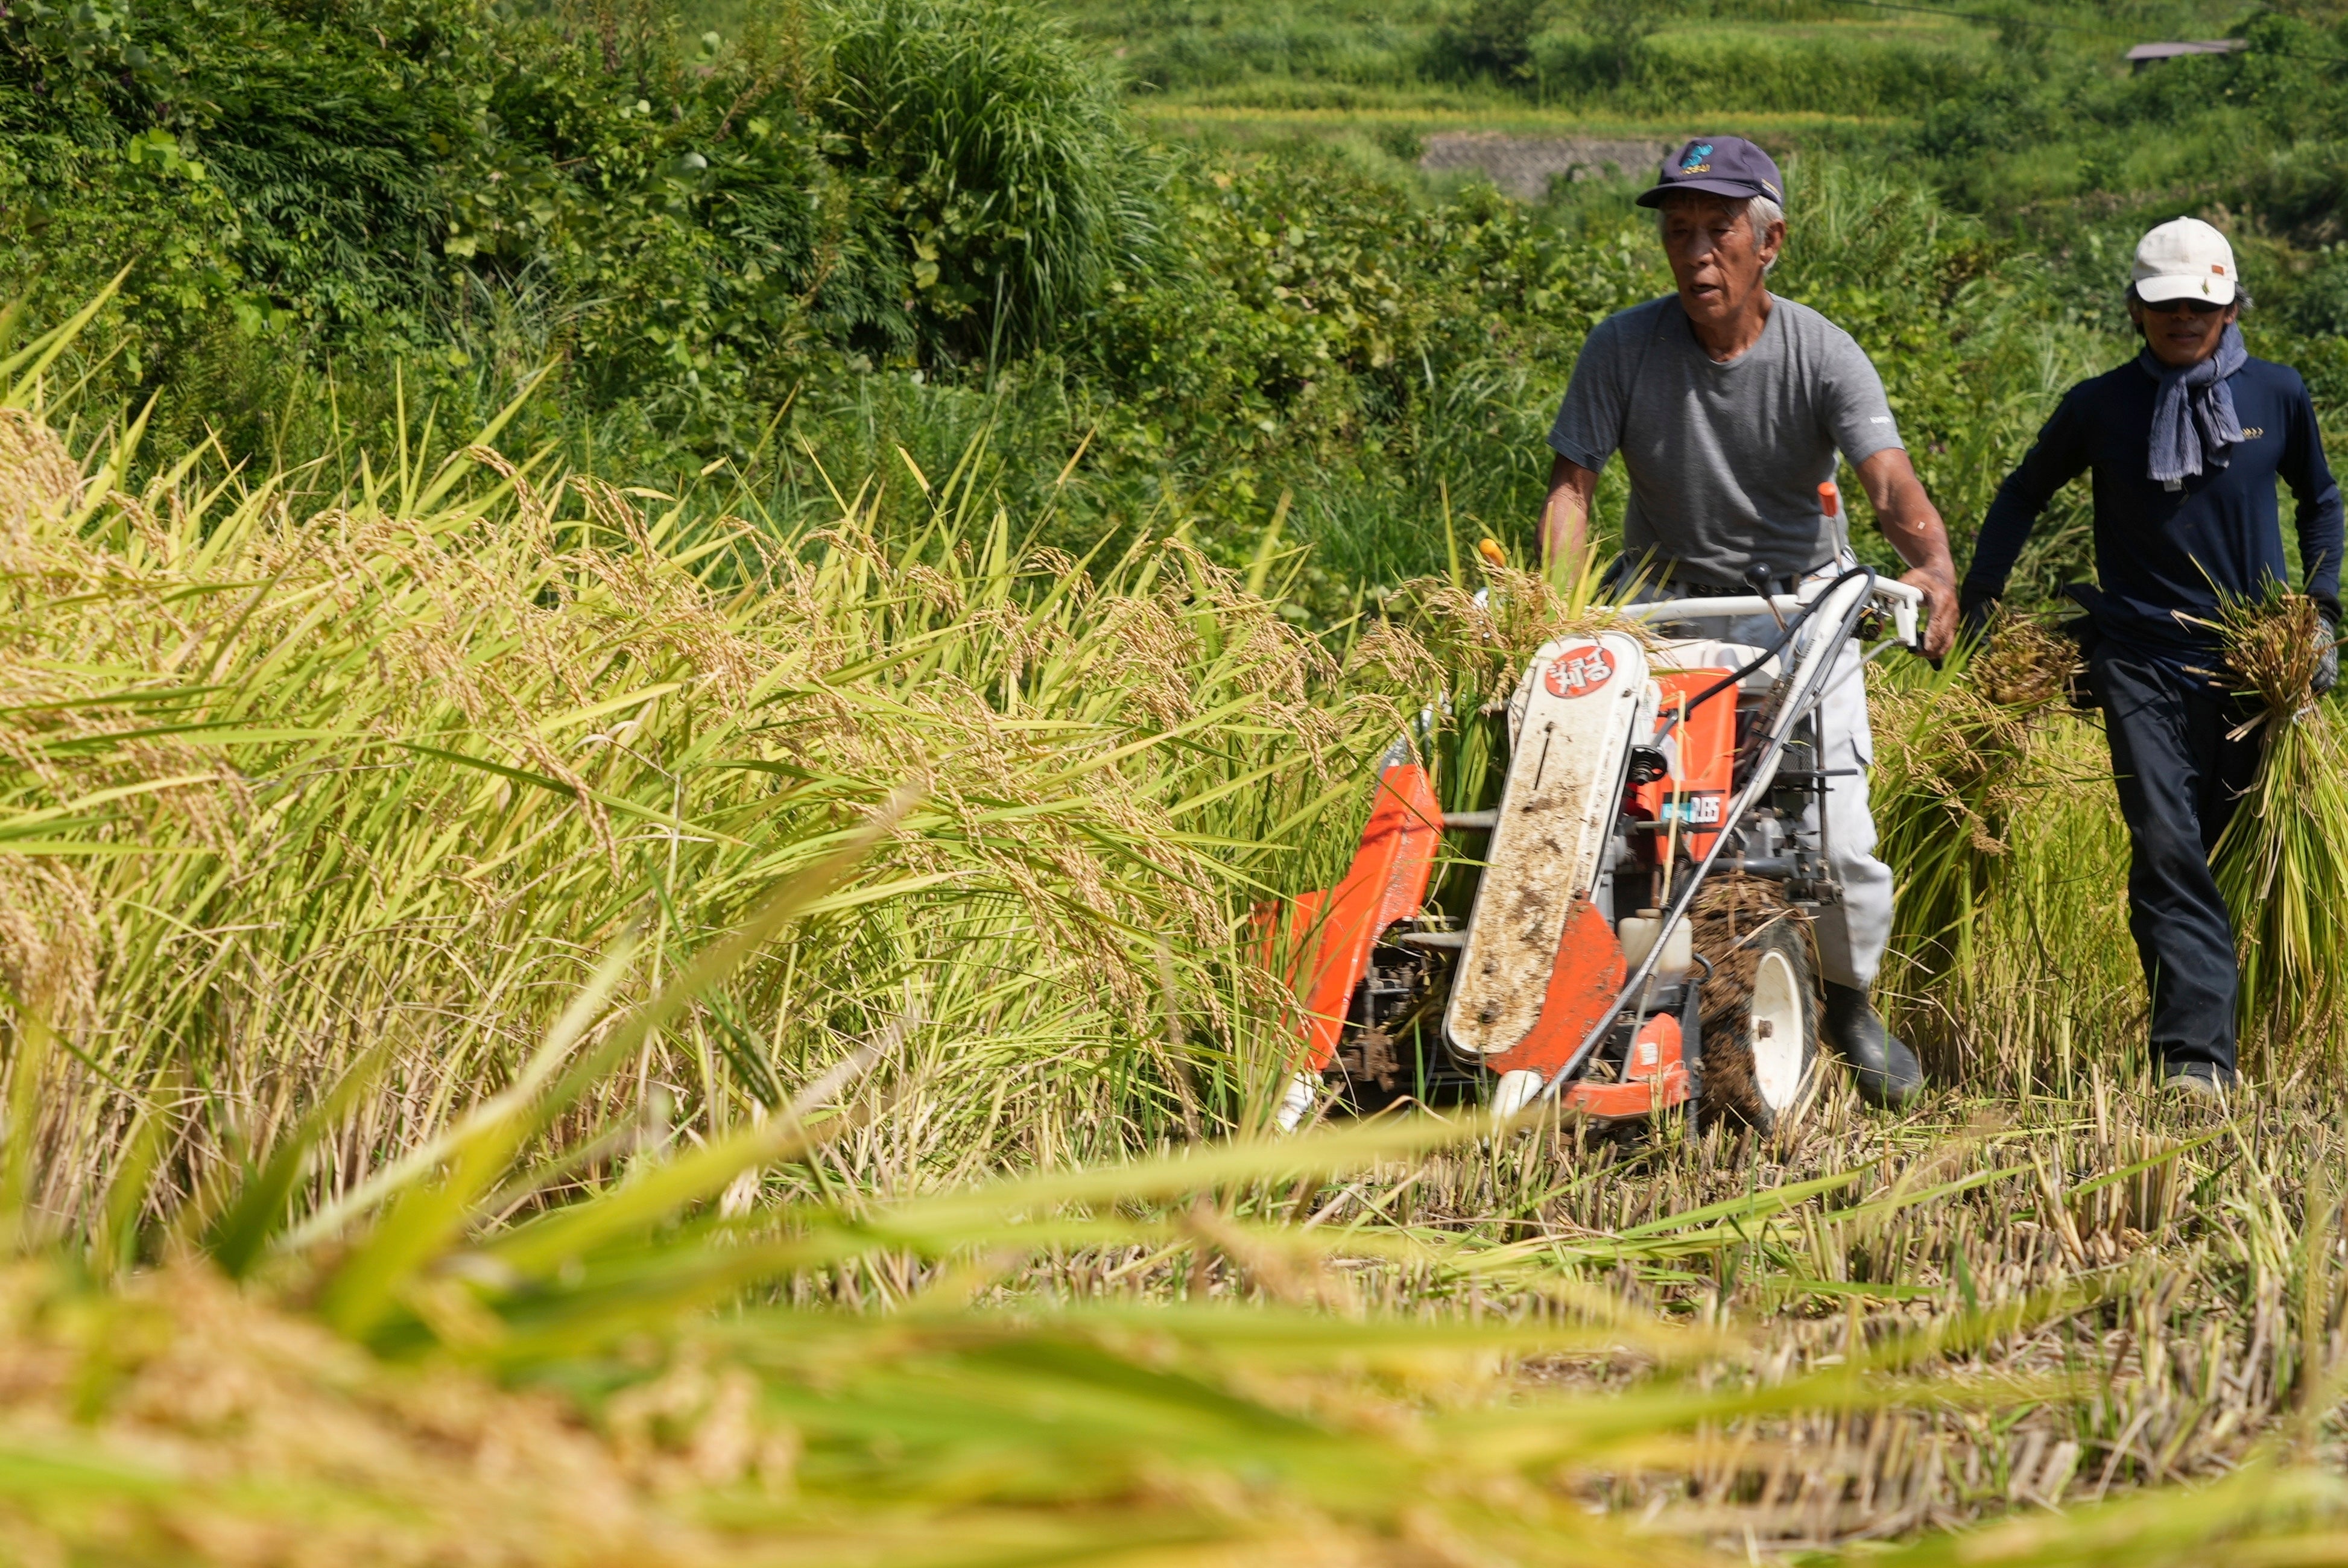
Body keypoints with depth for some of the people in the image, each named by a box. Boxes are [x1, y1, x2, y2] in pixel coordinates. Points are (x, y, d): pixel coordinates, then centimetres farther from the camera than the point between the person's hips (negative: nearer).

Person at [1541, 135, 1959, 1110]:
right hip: (1669, 602, 0)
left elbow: (1890, 480, -25)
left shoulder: (1822, 355, -12)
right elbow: (1572, 483, -12)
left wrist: (1933, 565, -46)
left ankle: (1849, 1004, 23)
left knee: (1840, 843, -5)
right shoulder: (1624, 348, -10)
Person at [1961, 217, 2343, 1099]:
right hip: (2141, 660, -1)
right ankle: (2198, 1056, -17)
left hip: (2252, 663, 2)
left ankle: (2202, 1048, 16)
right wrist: (1975, 606, 12)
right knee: (2167, 854, -13)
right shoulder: (2101, 407, 3)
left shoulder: (2276, 396, 5)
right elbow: (2022, 498, 17)